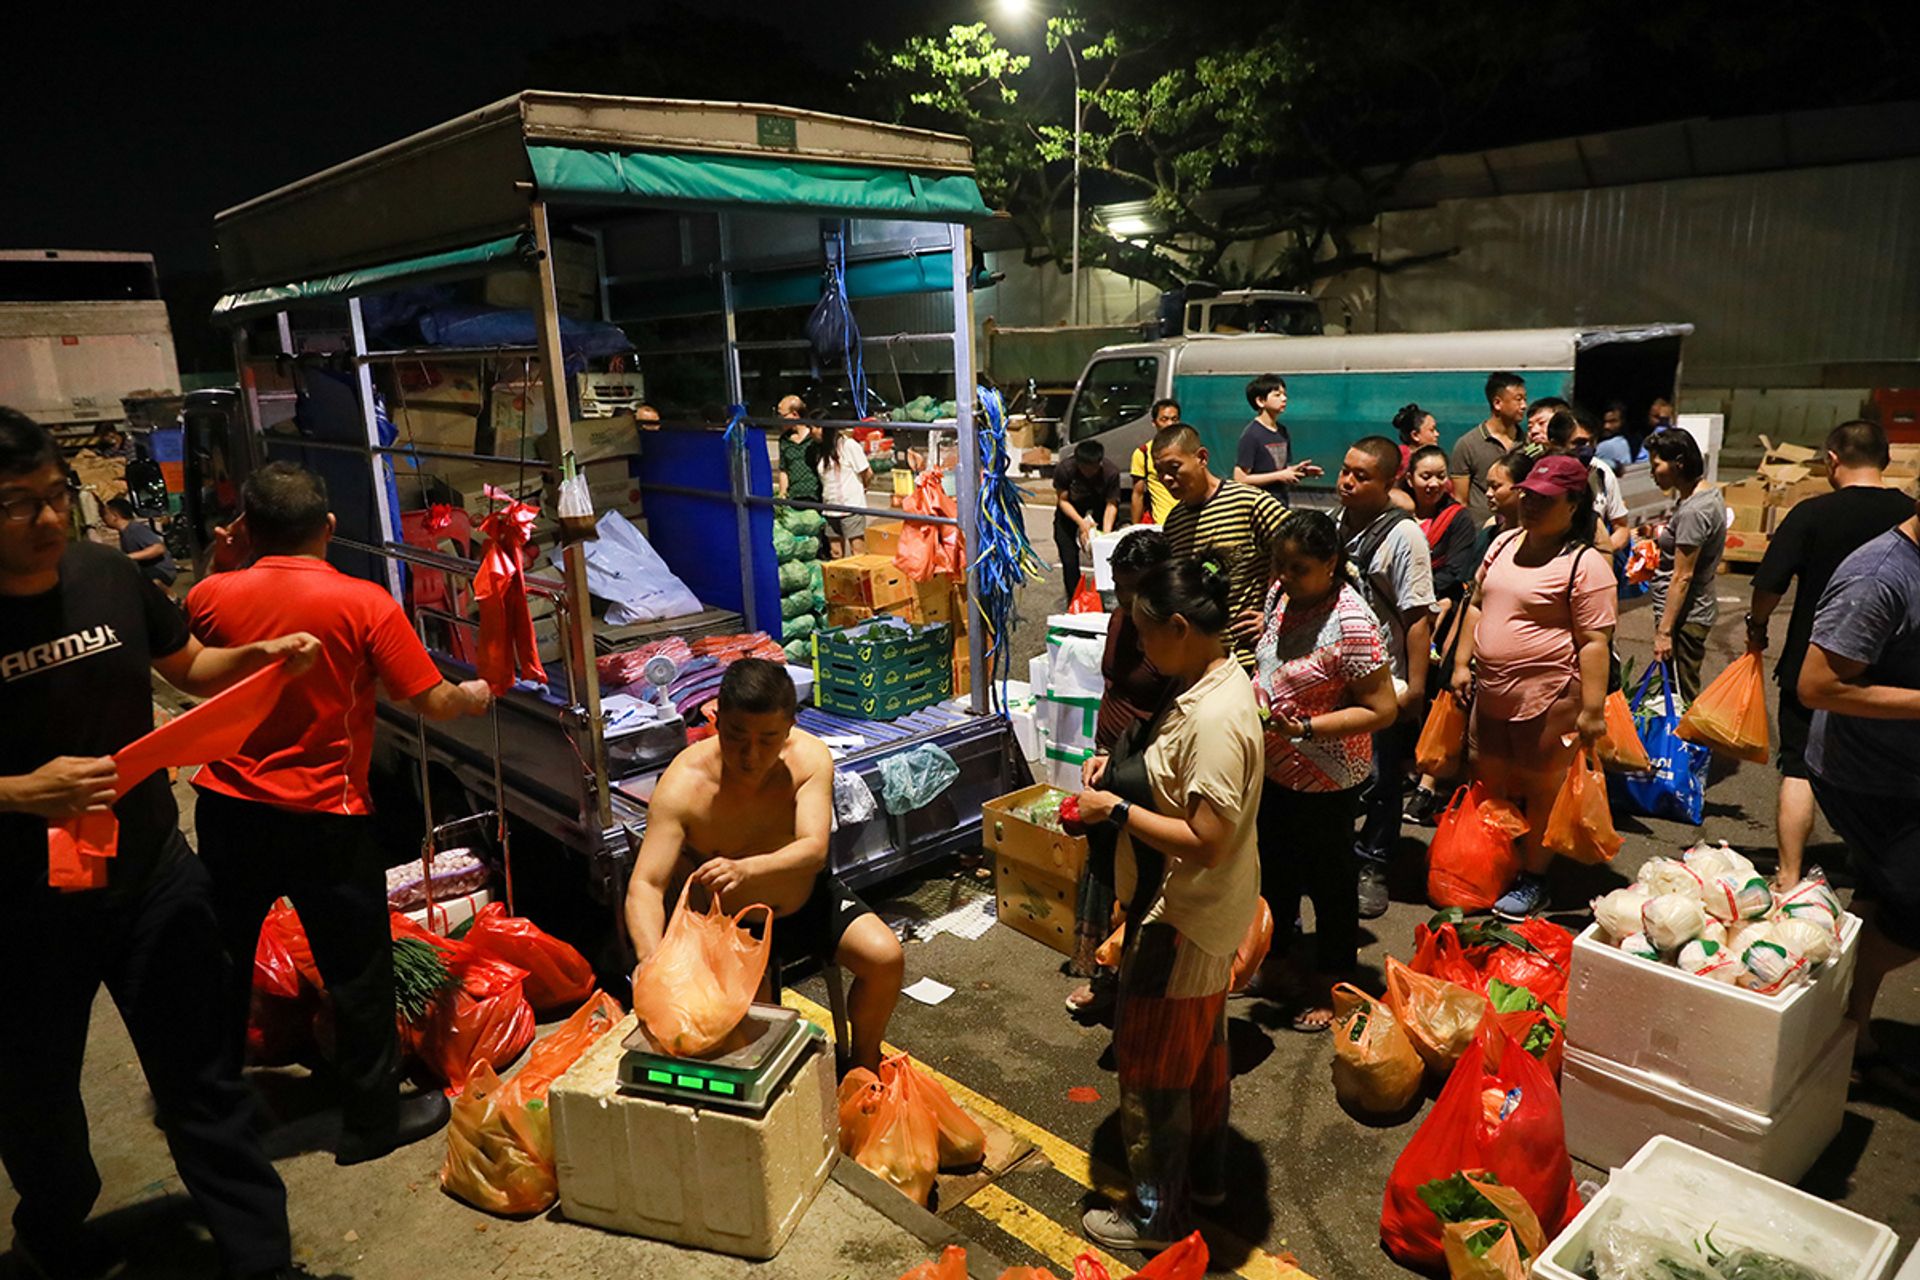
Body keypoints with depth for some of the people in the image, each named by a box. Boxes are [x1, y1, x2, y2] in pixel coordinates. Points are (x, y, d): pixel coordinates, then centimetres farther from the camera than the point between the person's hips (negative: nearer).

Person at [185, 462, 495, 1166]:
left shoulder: (211, 596, -4)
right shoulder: (364, 604, -15)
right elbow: (434, 703, -13)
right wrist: (475, 695, 9)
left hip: (226, 809, 5)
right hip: (324, 817, -4)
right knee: (357, 969, 9)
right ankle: (371, 1119, 22)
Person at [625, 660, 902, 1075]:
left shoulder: (810, 757, -21)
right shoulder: (684, 784, -27)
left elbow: (813, 850, -33)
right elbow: (644, 887, -32)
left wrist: (745, 870, -53)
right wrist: (652, 955, -53)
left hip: (806, 898, 3)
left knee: (885, 957, -14)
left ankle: (865, 1065, 13)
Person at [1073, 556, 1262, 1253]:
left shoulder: (1214, 719, -30)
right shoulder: (1217, 679, 1)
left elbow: (1205, 841, -30)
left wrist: (1118, 810, -23)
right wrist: (1124, 772, 1)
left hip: (1184, 918, -10)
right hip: (1203, 909, 10)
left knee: (1151, 1064, 8)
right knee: (1200, 1048, 25)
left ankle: (1158, 1214, 27)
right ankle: (1203, 1174, 44)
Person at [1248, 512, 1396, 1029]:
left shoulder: (1351, 624, -26)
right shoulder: (1281, 594, -3)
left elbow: (1383, 710, -23)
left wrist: (1306, 727, -30)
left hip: (1325, 780, -7)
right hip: (1273, 766, 7)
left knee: (1329, 879, 12)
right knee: (1275, 867, 22)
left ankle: (1330, 986, 32)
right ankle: (1271, 965, 43)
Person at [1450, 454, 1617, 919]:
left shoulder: (1585, 564, -13)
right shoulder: (1505, 544, 9)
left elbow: (1595, 641, -16)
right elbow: (1477, 603, 17)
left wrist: (1592, 709, -19)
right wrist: (1462, 663, 11)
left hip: (1549, 700, -7)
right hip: (1491, 692, 7)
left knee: (1541, 792, 7)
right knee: (1490, 784, 17)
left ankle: (1532, 880, 23)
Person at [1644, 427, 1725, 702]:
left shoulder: (1693, 511, -22)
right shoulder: (1706, 493, 8)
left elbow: (1682, 577, -21)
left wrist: (1664, 630, -19)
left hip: (1684, 617, -10)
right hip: (1696, 610, 10)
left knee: (1681, 697, -2)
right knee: (1680, 692, 17)